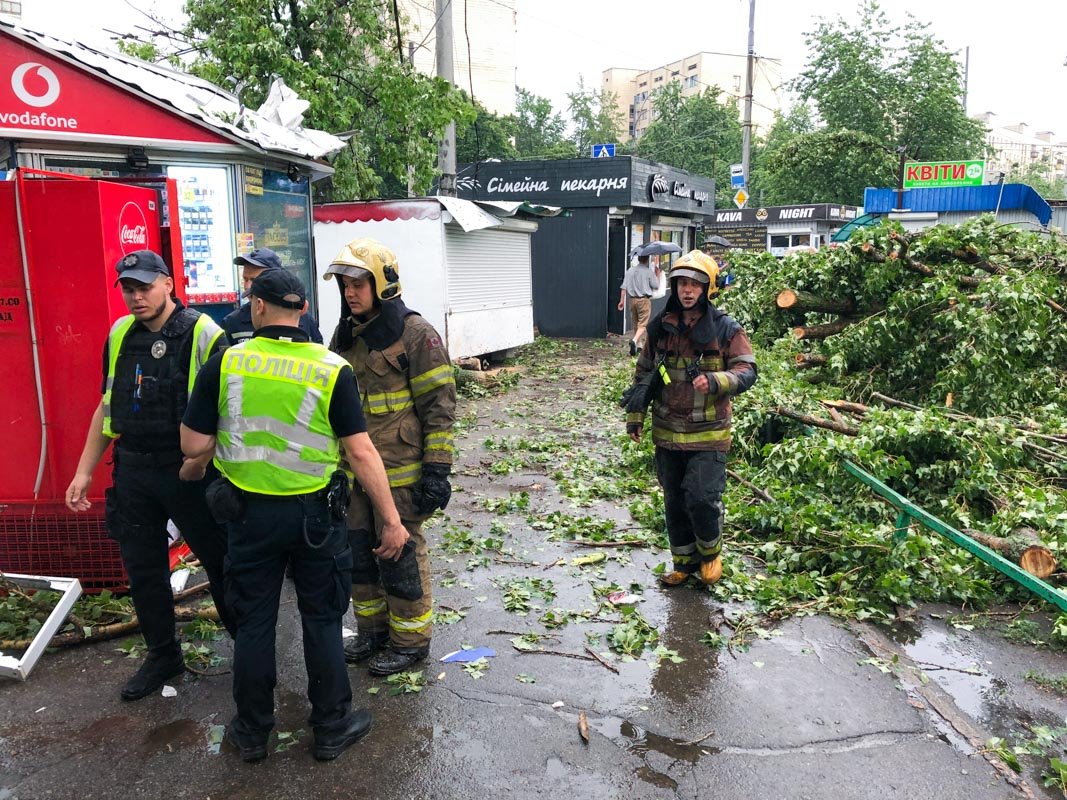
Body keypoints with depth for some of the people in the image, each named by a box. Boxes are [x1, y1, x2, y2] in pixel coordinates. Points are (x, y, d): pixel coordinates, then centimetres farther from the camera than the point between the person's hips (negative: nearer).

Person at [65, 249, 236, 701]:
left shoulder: (203, 334, -11)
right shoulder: (119, 336, 7)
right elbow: (106, 408, 14)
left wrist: (202, 455, -22)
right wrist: (84, 472, 12)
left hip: (189, 472, -5)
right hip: (132, 472, 6)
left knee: (219, 561, 6)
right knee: (142, 570, 13)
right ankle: (162, 656, 30)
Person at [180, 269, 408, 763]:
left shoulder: (224, 365, -8)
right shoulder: (331, 369, -11)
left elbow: (193, 445, -6)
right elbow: (361, 452, -12)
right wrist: (391, 520, -7)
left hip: (249, 513, 1)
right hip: (314, 513, -1)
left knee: (253, 623, 16)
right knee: (322, 621, 14)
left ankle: (251, 732, 31)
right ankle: (331, 728, 26)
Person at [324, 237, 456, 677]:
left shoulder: (416, 334, -12)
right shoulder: (345, 334, 10)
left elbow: (440, 406, -13)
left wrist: (436, 470, -17)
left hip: (400, 471, -7)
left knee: (400, 554, 3)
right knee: (359, 551, 15)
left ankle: (410, 639, 21)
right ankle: (372, 628, 34)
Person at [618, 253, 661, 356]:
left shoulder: (630, 270, 4)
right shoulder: (649, 271, -8)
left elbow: (624, 287, 0)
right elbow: (656, 286, -2)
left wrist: (622, 300, 3)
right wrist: (657, 274, 12)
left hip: (632, 300, 5)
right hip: (644, 300, -5)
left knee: (636, 323, 17)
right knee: (642, 324, -6)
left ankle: (638, 345, 24)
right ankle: (634, 340, -30)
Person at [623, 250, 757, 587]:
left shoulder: (726, 329, -6)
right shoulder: (660, 327, 4)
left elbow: (747, 372, -8)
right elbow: (643, 372, 13)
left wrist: (715, 381, -27)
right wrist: (635, 415, 11)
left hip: (708, 434, -4)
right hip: (667, 432, 4)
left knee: (702, 497, -9)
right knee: (675, 501, 13)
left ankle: (711, 553, 21)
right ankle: (684, 561, 31)